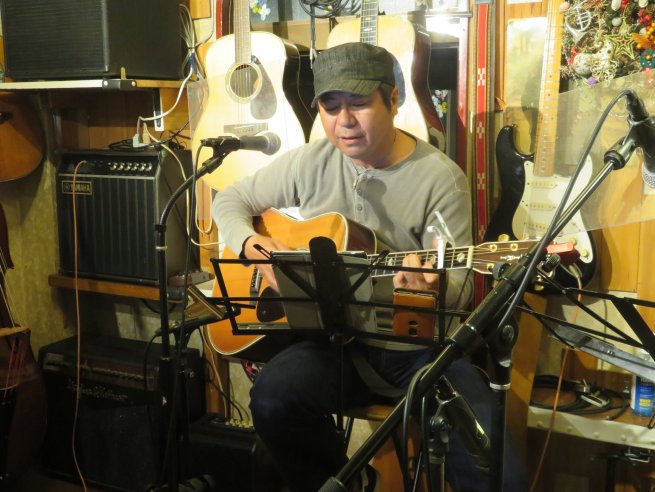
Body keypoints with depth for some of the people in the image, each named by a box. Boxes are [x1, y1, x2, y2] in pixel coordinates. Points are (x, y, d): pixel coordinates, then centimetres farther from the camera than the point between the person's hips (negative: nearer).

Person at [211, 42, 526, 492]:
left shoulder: (441, 178, -7)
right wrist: (251, 243, -9)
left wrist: (432, 284, -33)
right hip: (337, 339, 3)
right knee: (273, 398, -26)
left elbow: (459, 288, -8)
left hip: (423, 345, -2)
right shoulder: (308, 164, 2)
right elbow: (230, 200, 13)